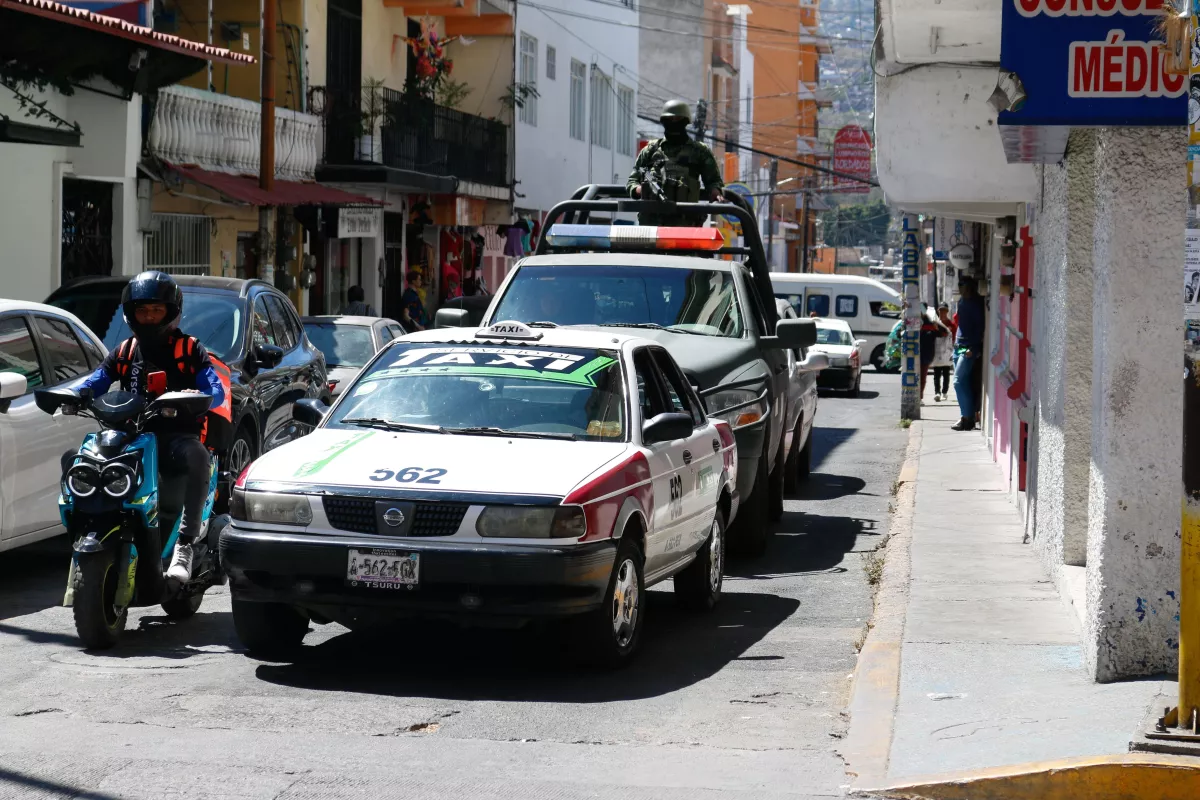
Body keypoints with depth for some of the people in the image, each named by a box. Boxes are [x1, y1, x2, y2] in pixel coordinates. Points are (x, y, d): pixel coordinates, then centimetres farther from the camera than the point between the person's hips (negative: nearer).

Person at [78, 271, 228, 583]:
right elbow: (96, 382, 6)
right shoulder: (124, 352, 20)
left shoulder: (190, 350, 8)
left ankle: (185, 544, -40)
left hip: (178, 436, -4)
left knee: (197, 457, -39)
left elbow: (218, 391, -5)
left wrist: (200, 397, -29)